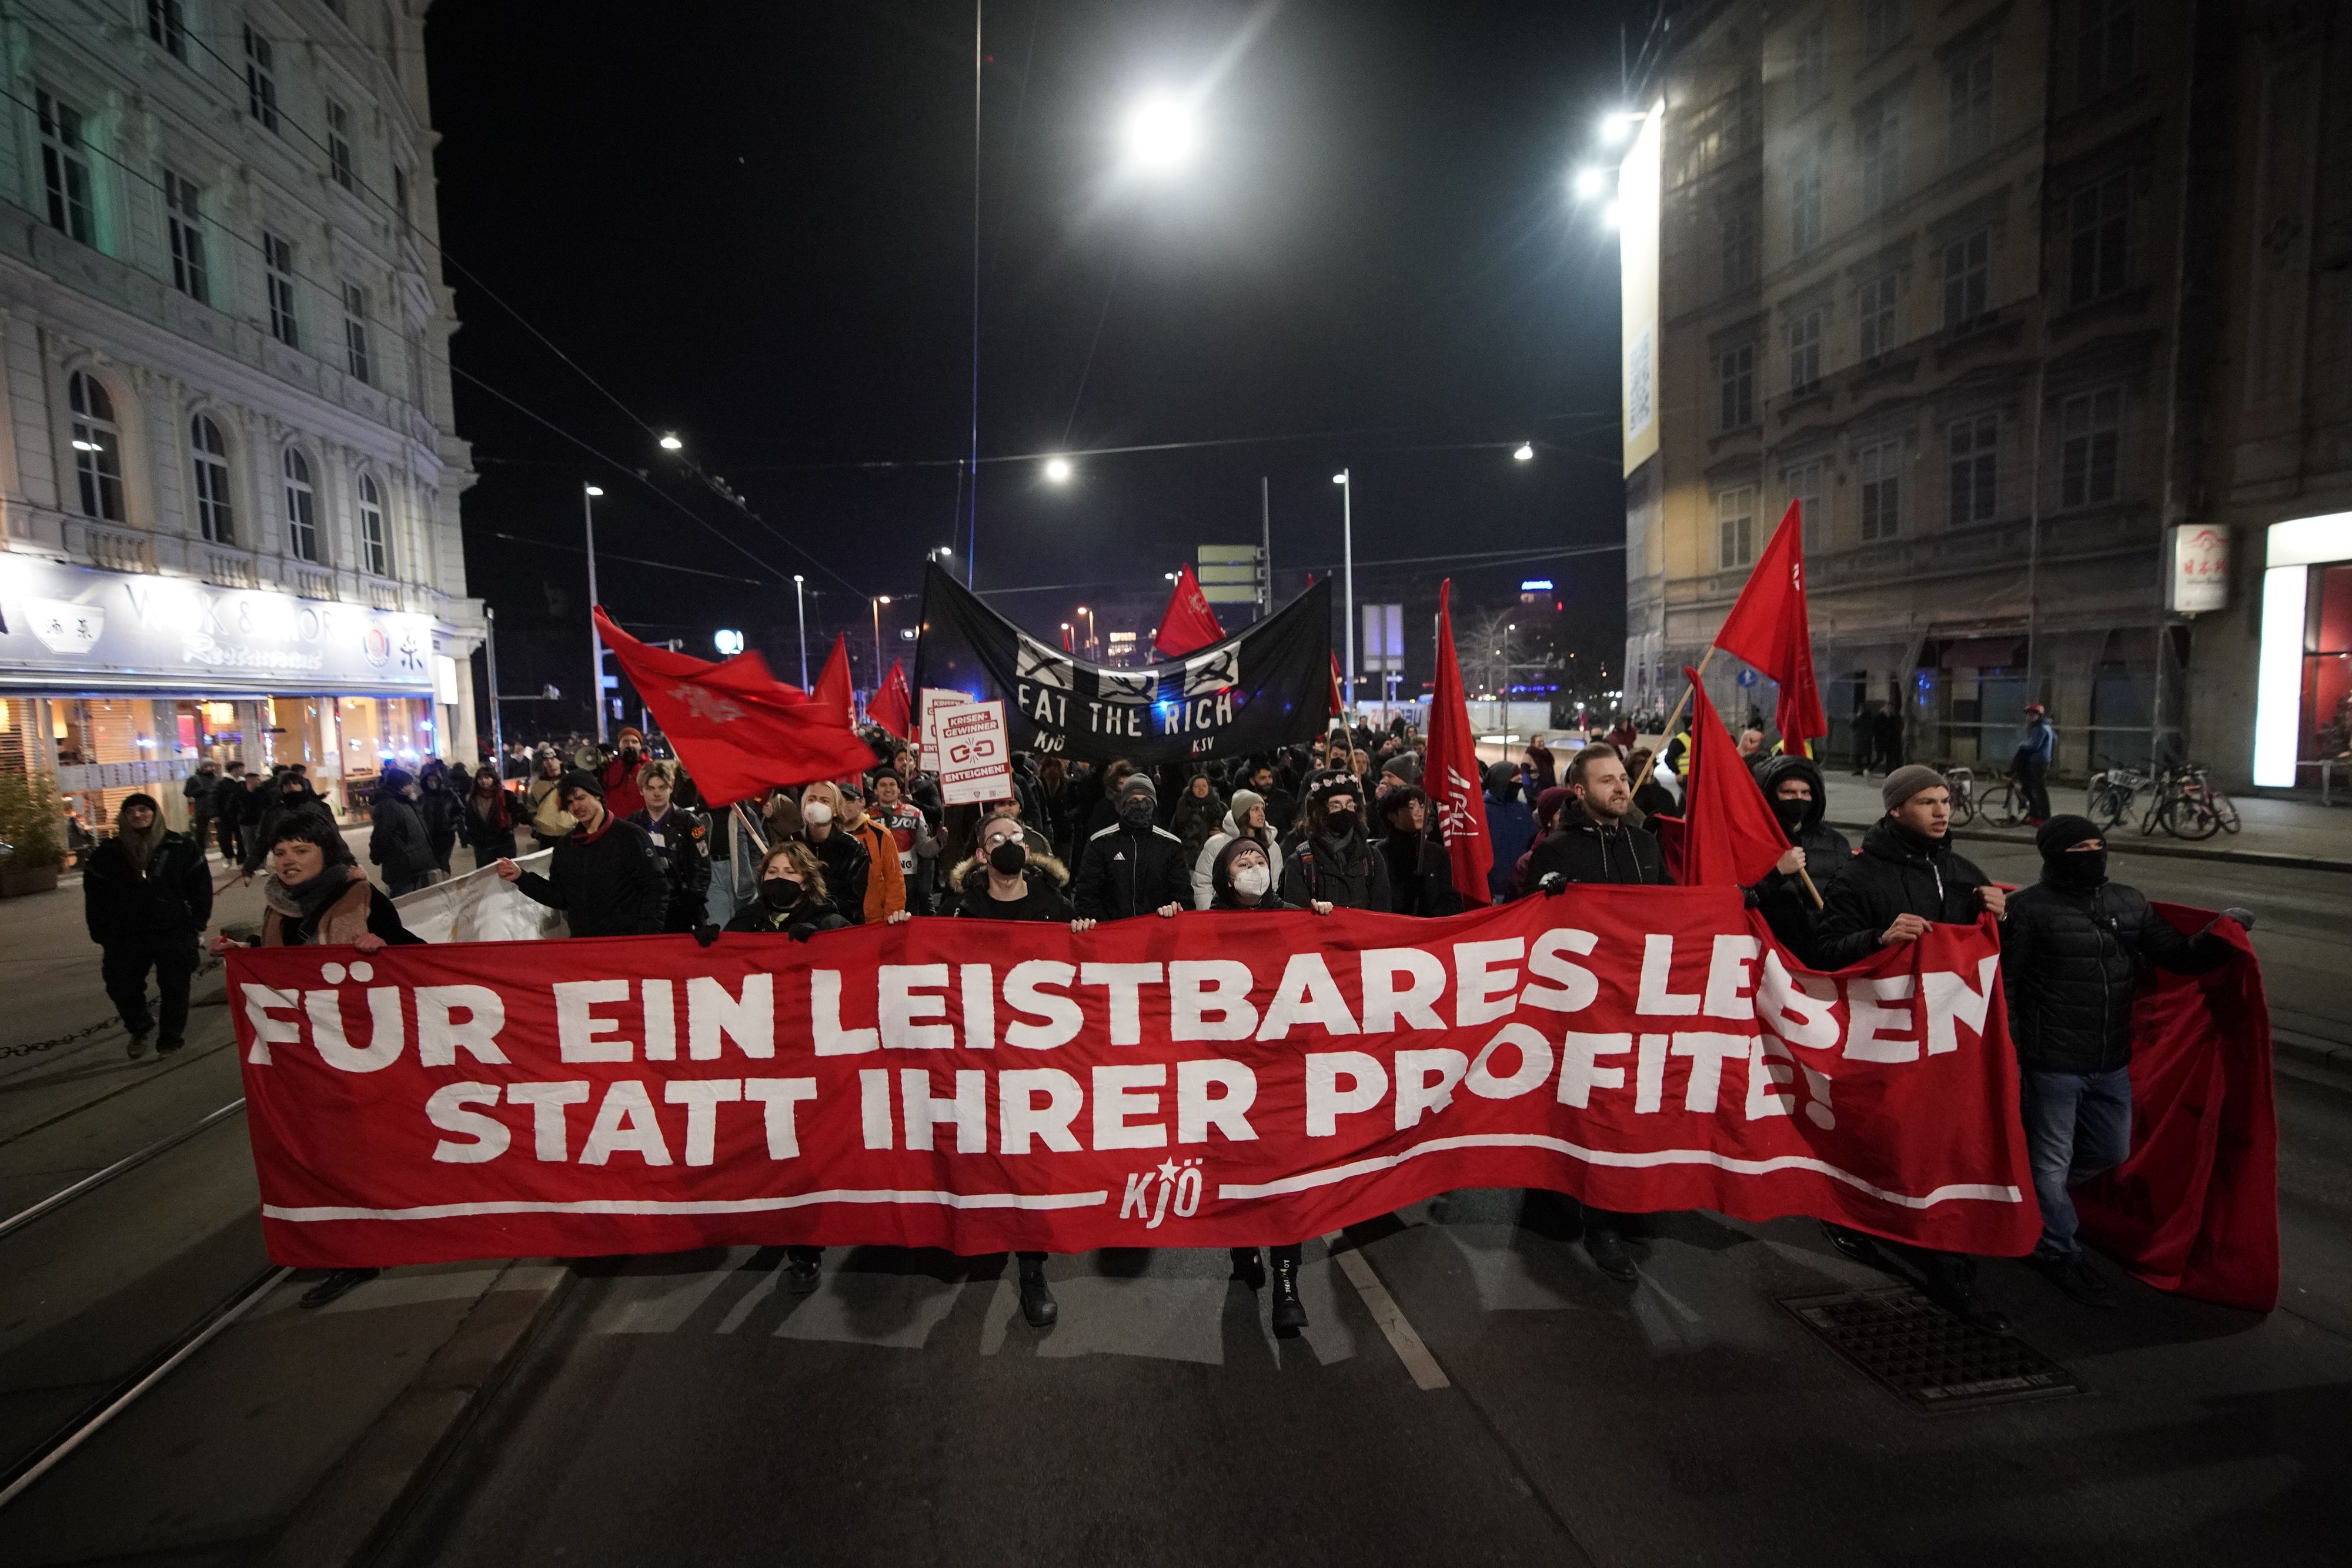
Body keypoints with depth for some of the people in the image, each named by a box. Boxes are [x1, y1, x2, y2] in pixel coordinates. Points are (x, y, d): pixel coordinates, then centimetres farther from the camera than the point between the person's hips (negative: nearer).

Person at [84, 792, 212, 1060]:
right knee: (121, 988, 7)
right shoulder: (107, 854, 2)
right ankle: (139, 1029, 35)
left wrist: (197, 923, -2)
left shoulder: (181, 847, -1)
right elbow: (96, 897, 5)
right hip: (125, 936, 2)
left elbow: (200, 885, 2)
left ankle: (170, 1040, 20)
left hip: (174, 932, -2)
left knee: (175, 988, 3)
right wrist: (102, 935, 2)